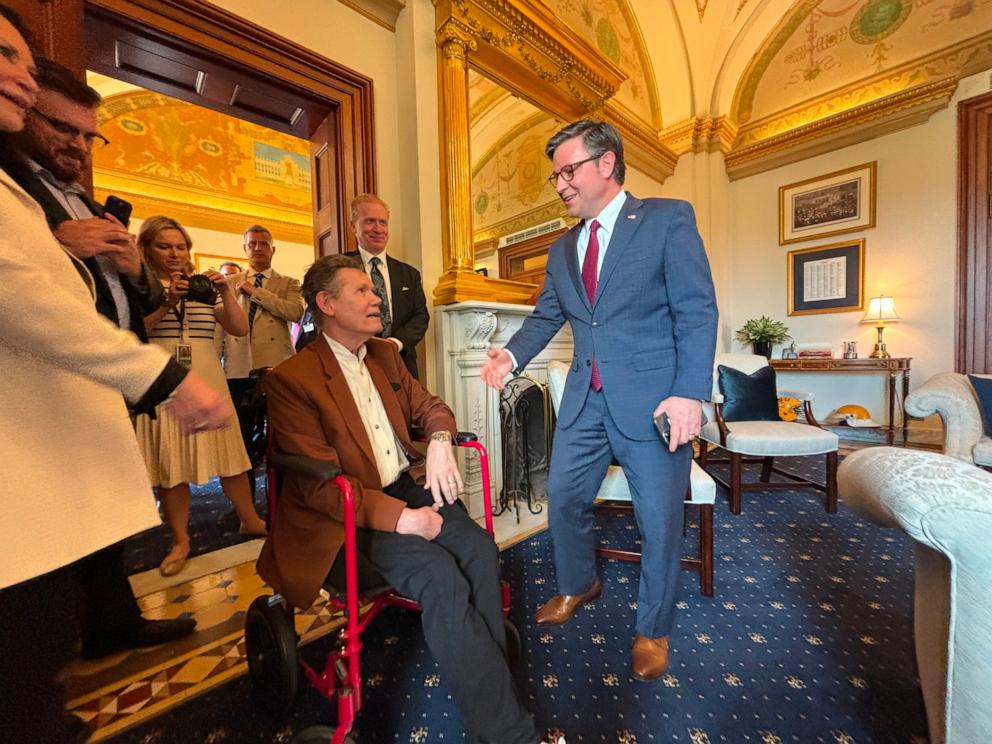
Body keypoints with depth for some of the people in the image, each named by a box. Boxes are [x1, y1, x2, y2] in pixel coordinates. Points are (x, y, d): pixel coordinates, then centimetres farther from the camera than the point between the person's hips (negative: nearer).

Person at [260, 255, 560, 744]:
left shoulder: (385, 355, 12)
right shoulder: (290, 379, -10)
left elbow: (429, 406, 15)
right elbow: (317, 482, -14)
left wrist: (439, 441, -9)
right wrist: (397, 517, -23)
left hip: (409, 486, 6)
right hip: (355, 513, -5)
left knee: (480, 548, -19)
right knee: (441, 576, -25)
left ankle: (487, 680, -1)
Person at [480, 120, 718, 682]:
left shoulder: (669, 219, -2)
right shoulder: (562, 249, 15)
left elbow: (697, 311, -9)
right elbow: (545, 316, 14)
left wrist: (690, 393, -18)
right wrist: (513, 354, -4)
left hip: (653, 398, -5)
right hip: (585, 399, 6)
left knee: (660, 518, 7)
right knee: (564, 498, 13)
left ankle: (654, 629, 34)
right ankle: (578, 586, 43)